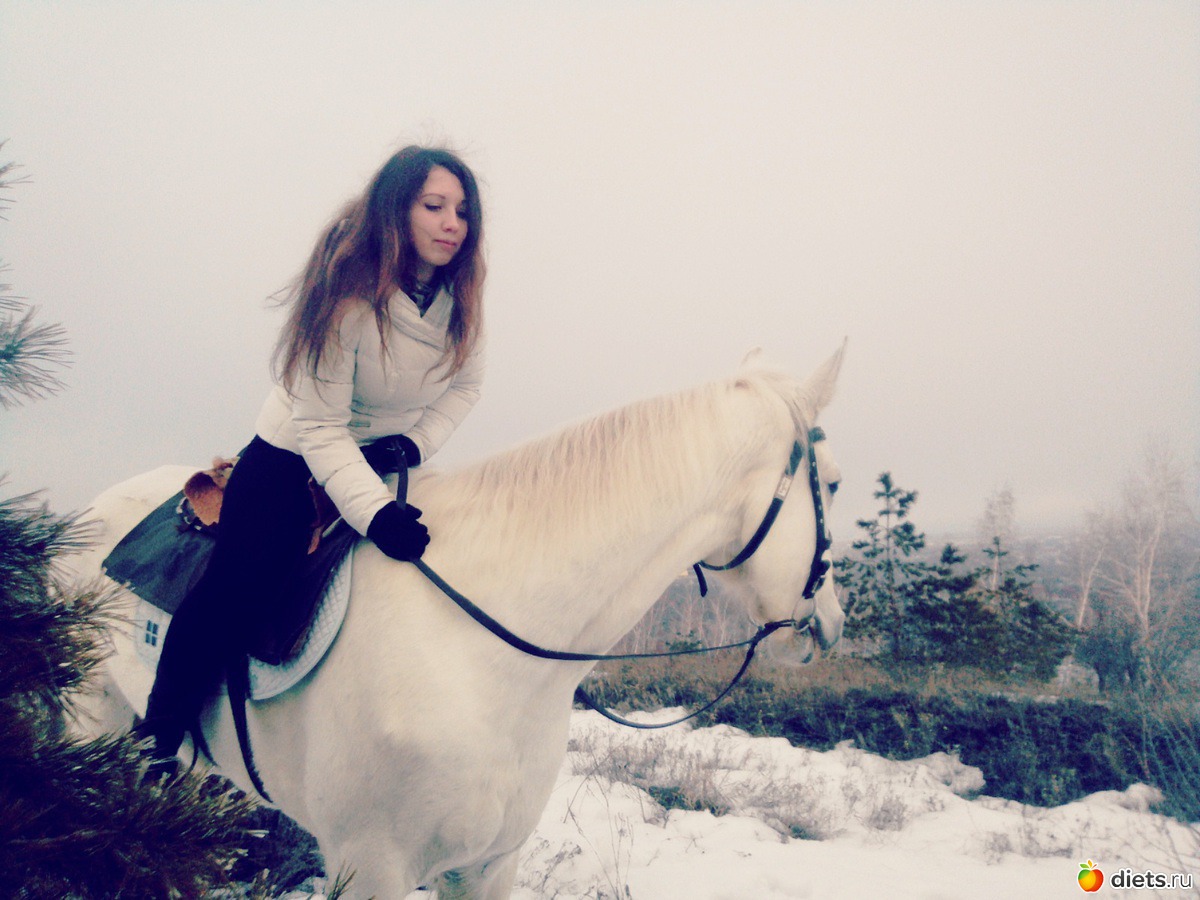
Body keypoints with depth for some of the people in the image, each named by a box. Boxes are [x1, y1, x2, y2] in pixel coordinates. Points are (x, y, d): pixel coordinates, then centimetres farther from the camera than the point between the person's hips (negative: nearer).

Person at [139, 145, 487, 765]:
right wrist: (374, 512, -40)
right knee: (238, 589, -21)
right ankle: (153, 747, -2)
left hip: (388, 460, 6)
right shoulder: (348, 297, -26)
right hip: (296, 458, -6)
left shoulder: (460, 298, -9)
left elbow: (465, 384, 4)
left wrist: (417, 441, -14)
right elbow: (321, 428, -27)